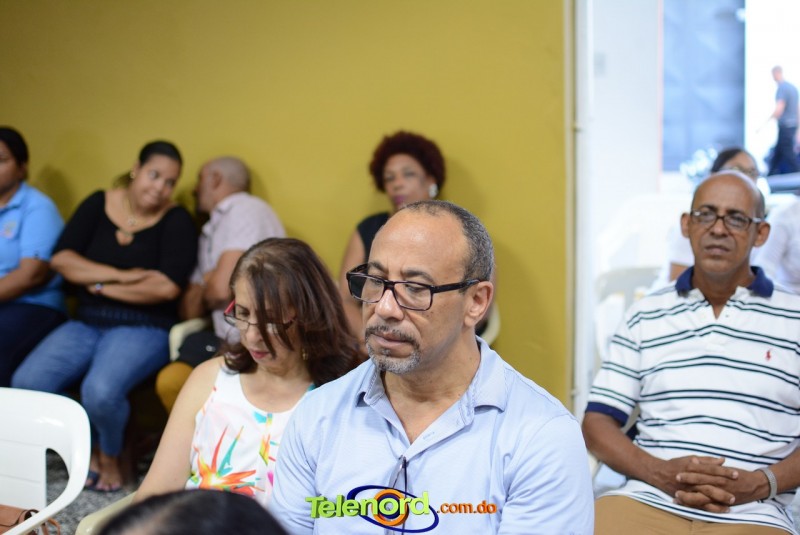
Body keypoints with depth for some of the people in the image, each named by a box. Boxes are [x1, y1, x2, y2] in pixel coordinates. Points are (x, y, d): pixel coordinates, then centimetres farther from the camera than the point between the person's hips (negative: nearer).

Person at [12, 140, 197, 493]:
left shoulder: (176, 221, -3)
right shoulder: (98, 205, 7)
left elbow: (167, 287, -16)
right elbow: (61, 258, -3)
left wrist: (101, 285, -7)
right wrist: (120, 276, -15)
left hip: (143, 328, -4)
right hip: (86, 324, 4)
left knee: (100, 392, -33)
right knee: (25, 384, -19)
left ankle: (110, 454, 2)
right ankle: (88, 447, 7)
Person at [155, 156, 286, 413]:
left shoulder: (246, 209, -3)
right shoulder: (209, 233, 22)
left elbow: (222, 289, -11)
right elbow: (189, 311, 20)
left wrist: (205, 292, 11)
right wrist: (207, 282, 1)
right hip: (224, 340, 7)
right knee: (169, 381, -19)